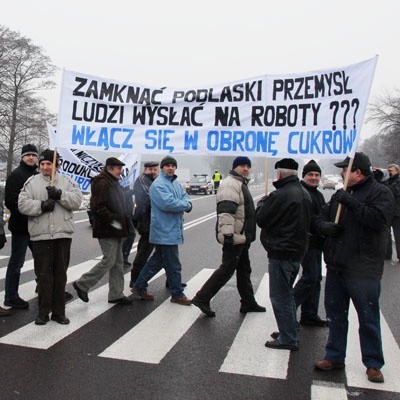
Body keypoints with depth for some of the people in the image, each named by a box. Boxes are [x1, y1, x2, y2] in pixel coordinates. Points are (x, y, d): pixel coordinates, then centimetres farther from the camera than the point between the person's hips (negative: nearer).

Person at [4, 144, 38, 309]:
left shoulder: (37, 175, 15)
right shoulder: (16, 175, -8)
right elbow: (10, 201, -16)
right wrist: (25, 217, -22)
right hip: (21, 226, -7)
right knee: (16, 262, 1)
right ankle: (11, 297, 11)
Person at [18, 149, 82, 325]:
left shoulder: (67, 181, 8)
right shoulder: (32, 182, 7)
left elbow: (76, 201, -4)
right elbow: (23, 204, -2)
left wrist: (59, 194, -17)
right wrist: (41, 205, -15)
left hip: (63, 234, 1)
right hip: (40, 235, -1)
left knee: (60, 274, 8)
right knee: (43, 274, 4)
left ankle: (59, 311, 18)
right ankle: (43, 312, 15)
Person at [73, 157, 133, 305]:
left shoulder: (114, 183, 18)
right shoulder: (101, 183, -15)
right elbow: (97, 207, -24)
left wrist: (124, 220, 16)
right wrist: (112, 219, -24)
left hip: (116, 230, 10)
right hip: (107, 231, -10)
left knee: (118, 262, 12)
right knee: (109, 261, -7)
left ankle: (116, 294, 20)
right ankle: (82, 284, 8)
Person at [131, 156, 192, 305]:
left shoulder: (176, 183, 16)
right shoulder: (158, 184, -14)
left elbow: (185, 197, 14)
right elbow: (168, 203, -25)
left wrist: (186, 204, -10)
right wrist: (186, 205, -11)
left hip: (172, 230, 9)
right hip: (166, 232, -9)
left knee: (157, 260, 17)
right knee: (173, 265, -1)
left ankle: (139, 286, 27)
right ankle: (177, 294, 12)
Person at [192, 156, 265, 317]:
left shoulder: (241, 184, 20)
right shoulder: (230, 183, -15)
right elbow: (225, 211, -26)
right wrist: (227, 234, -32)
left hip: (241, 237, 11)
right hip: (233, 237, -11)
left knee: (244, 270, 16)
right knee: (227, 269, -7)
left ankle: (248, 303, 27)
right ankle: (202, 298, 1)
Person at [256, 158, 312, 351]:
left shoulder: (280, 195, -21)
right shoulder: (304, 194, 10)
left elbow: (261, 219, -14)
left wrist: (262, 203, 6)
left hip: (281, 252, -9)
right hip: (297, 250, 10)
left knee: (280, 296, -1)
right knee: (287, 293, 21)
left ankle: (288, 339, 5)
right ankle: (288, 331, 31)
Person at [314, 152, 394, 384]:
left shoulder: (380, 193, -7)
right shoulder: (341, 194, 14)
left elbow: (379, 219, -23)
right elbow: (322, 218, 17)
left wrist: (351, 203, -23)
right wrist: (326, 226, -5)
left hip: (363, 269, -7)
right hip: (336, 265, 7)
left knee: (368, 318, 4)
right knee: (335, 314, 14)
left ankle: (373, 363, 20)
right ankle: (335, 357, 28)